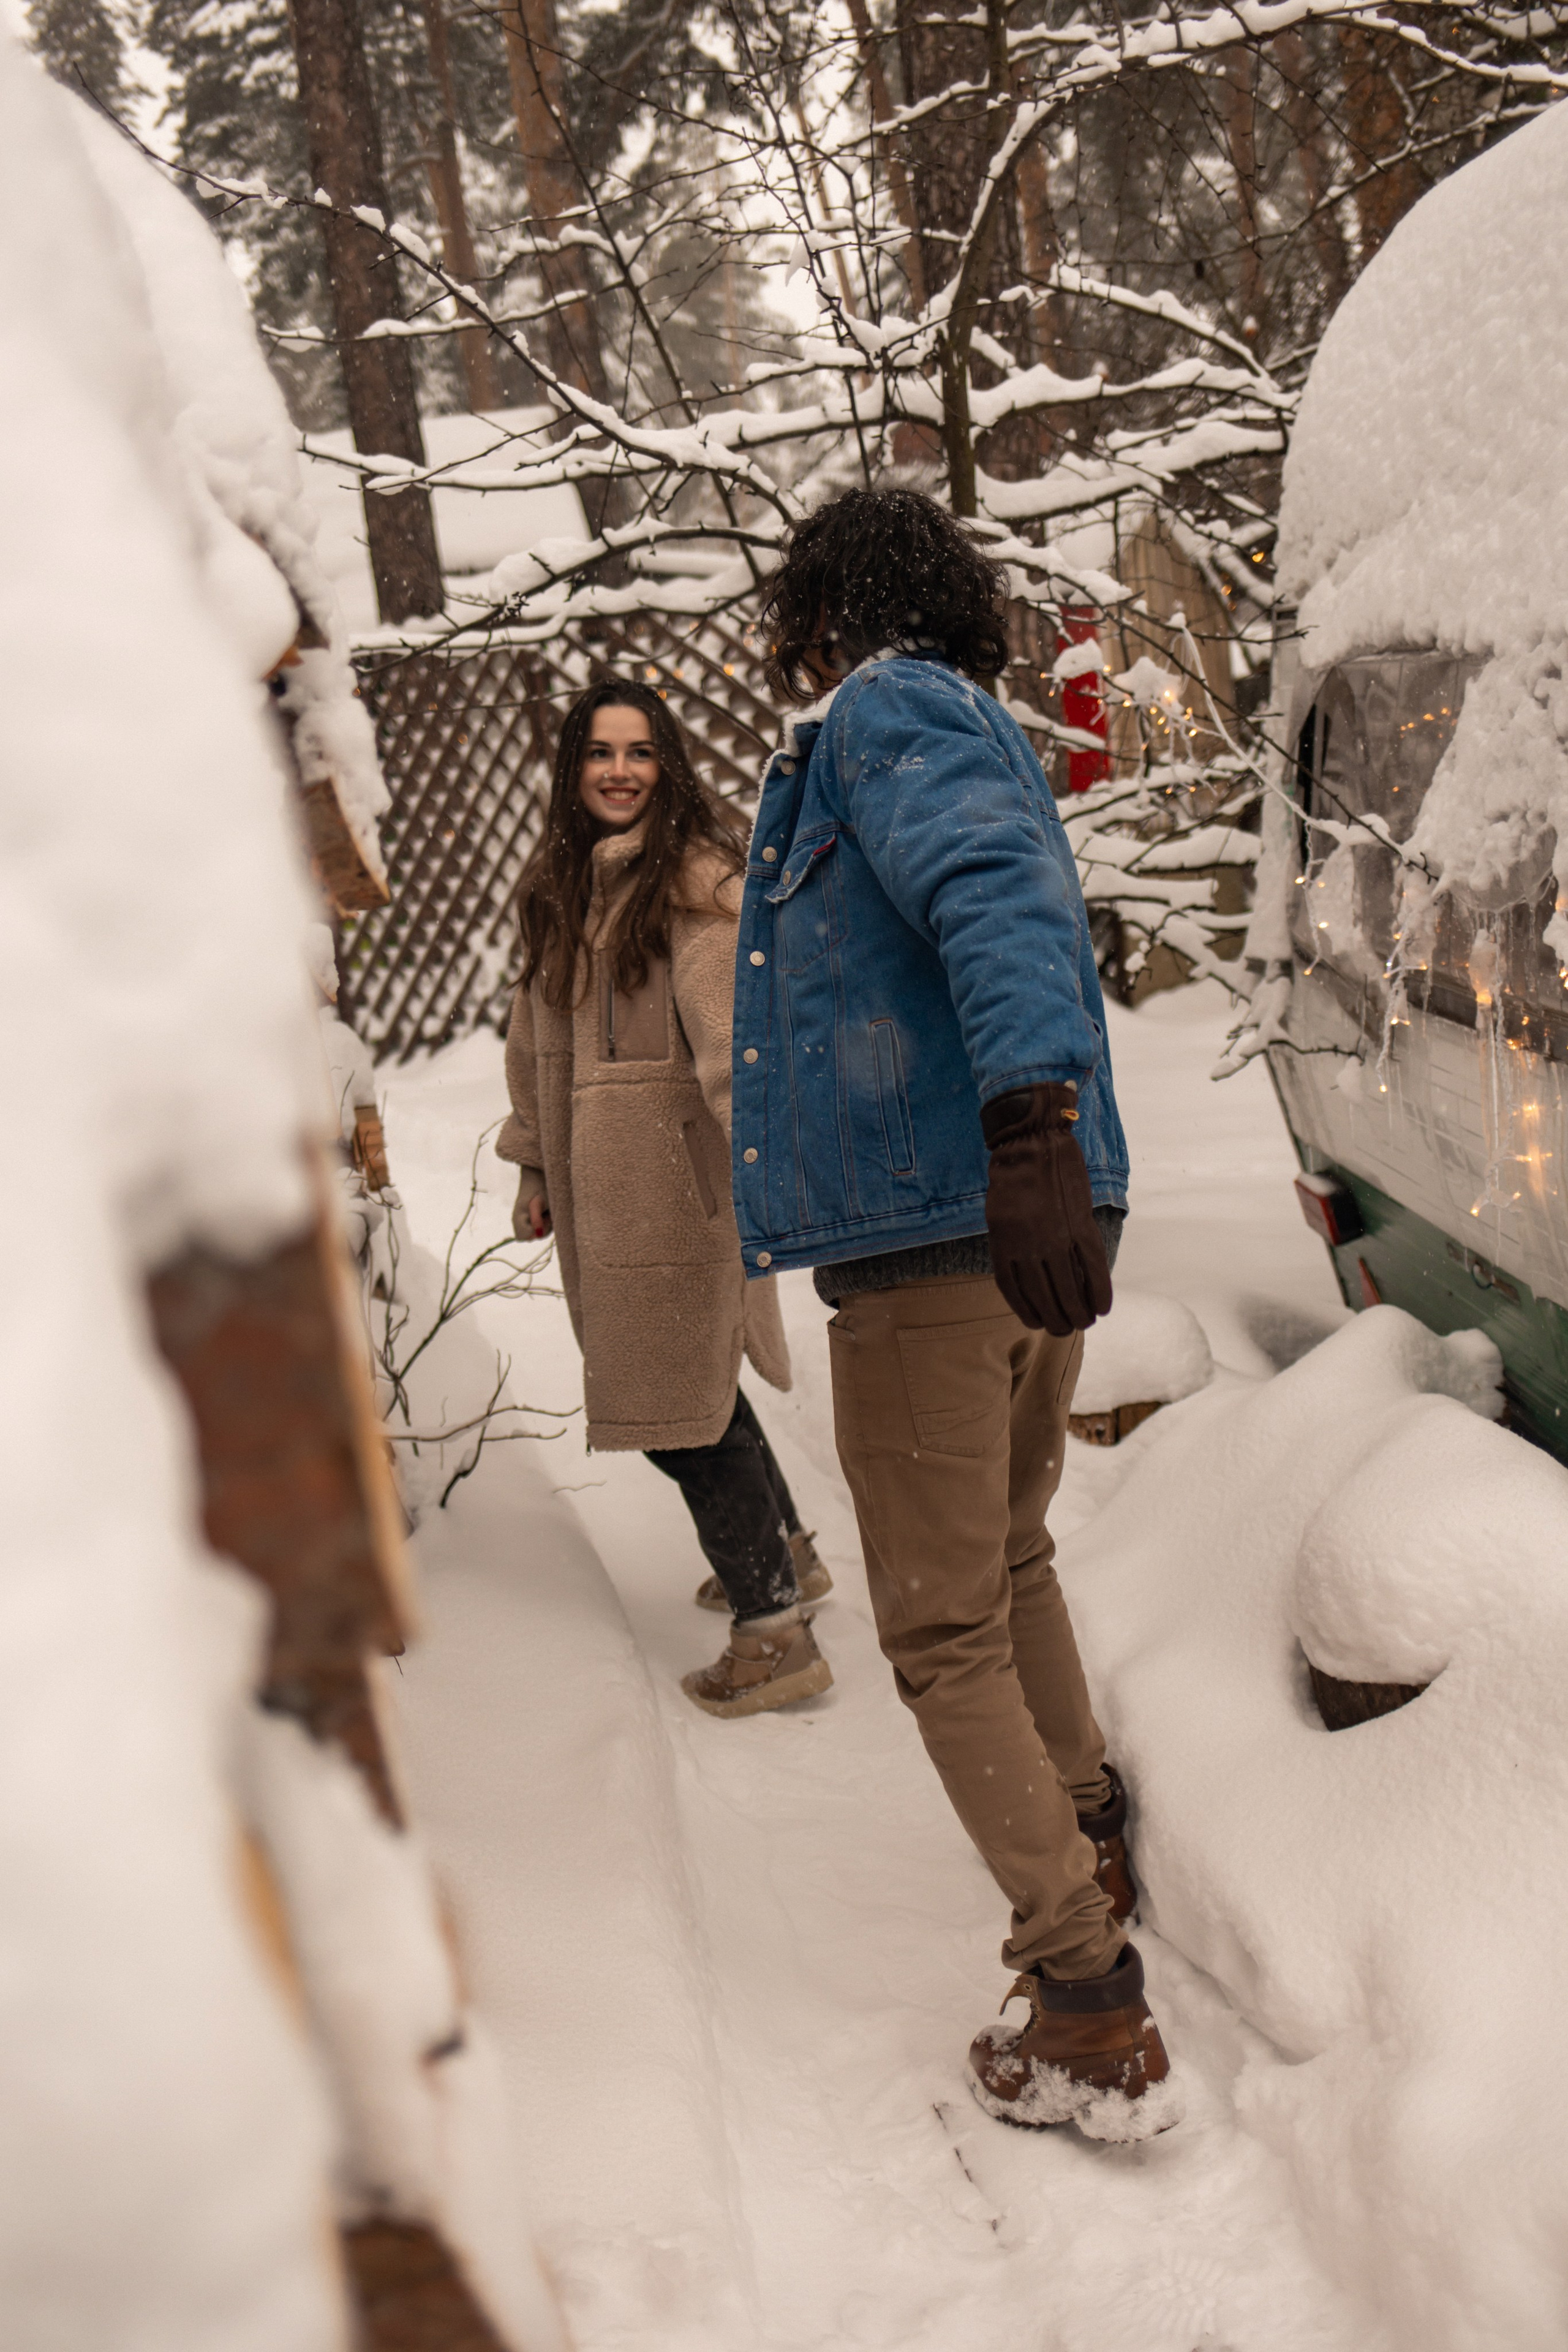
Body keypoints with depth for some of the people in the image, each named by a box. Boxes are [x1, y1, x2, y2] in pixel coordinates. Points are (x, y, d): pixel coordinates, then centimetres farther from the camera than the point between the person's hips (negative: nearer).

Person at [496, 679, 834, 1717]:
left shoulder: (697, 881, -11)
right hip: (599, 1182, 8)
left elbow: (732, 1037, -21)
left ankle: (775, 1631, 6)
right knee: (685, 1380, 18)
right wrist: (535, 1165, 19)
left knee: (681, 1398, -5)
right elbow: (539, 1036, 20)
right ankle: (786, 1552, 38)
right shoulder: (559, 883, 14)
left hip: (680, 1174, -8)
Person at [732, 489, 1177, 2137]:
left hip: (931, 1241, -10)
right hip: (1037, 1223, 10)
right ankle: (1091, 1846, 44)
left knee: (945, 1634, -3)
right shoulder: (978, 733, 21)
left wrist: (1026, 1119, -39)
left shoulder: (883, 713, -7)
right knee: (1009, 1562, 28)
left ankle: (1092, 2016, -2)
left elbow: (997, 889, -26)